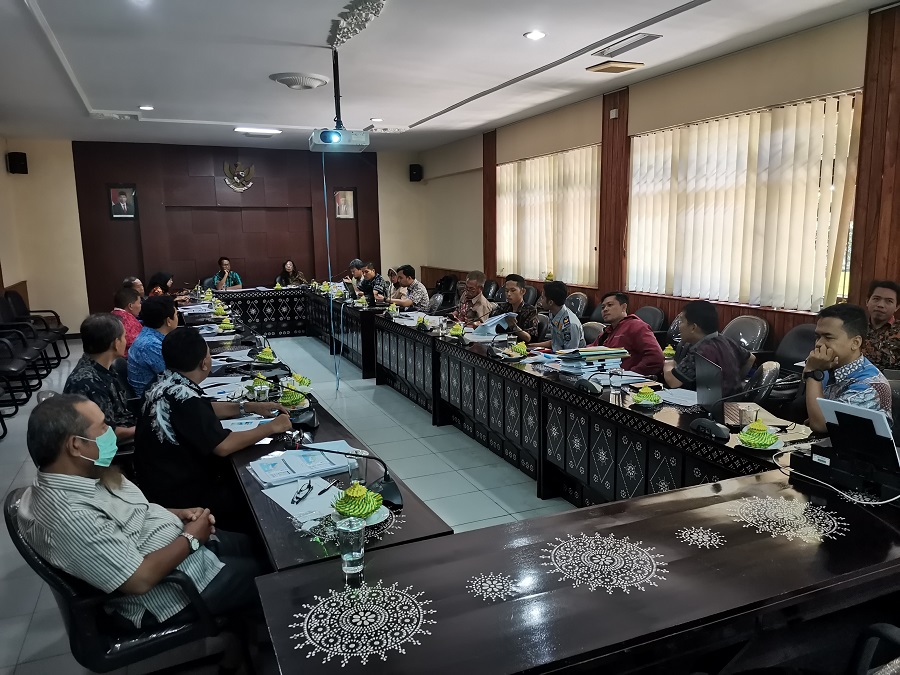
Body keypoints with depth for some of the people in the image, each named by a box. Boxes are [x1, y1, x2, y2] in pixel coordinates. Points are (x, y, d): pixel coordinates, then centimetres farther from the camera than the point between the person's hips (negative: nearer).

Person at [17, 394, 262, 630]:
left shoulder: (79, 474, -5)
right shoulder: (71, 518, -34)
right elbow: (140, 579, -30)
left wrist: (180, 513, -2)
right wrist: (191, 538, -16)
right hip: (173, 589, -9)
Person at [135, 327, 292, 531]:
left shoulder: (164, 383, -2)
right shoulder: (182, 397, -29)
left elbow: (205, 410, 15)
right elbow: (223, 446, -30)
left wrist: (250, 407, 8)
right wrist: (271, 427, -18)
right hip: (178, 496, -9)